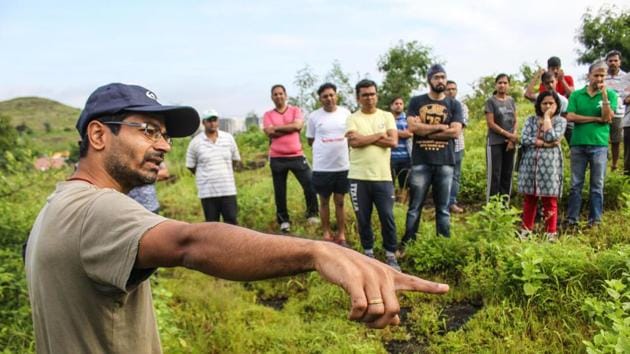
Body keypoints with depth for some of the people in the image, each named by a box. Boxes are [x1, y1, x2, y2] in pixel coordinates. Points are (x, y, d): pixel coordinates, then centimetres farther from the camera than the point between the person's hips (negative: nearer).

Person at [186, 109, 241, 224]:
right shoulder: (195, 142, -3)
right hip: (207, 191, -1)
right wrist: (205, 176, 11)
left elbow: (235, 159, 14)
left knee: (232, 221, 5)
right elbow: (190, 165, 5)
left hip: (228, 189, 1)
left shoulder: (228, 138, 3)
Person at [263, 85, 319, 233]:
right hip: (277, 158, 1)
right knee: (279, 191, 7)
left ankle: (312, 213, 13)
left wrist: (277, 127, -8)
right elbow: (270, 132, -11)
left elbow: (297, 125, -14)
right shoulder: (268, 115, 6)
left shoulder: (296, 110, 6)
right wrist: (290, 128, -10)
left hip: (296, 156, -1)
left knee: (310, 184, -8)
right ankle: (283, 220, 20)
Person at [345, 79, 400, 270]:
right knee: (363, 219, 9)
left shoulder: (387, 116, 7)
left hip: (383, 177, 1)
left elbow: (393, 141, -7)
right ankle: (368, 253, 27)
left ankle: (391, 255, 18)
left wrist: (365, 138, -10)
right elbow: (354, 142, -16)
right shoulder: (352, 119, 2)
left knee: (387, 218, 2)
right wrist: (379, 135, -7)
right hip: (358, 177, 0)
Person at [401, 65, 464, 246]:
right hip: (420, 162, -1)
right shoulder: (416, 102, 6)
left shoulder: (454, 104, 8)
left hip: (445, 163, 1)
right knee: (414, 207, 3)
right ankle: (407, 243, 12)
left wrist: (425, 130, -7)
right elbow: (413, 127, -8)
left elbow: (455, 131, -5)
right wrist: (440, 127, -6)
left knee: (443, 209, 9)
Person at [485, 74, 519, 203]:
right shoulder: (491, 101, -4)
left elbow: (516, 121, 9)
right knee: (495, 176, -5)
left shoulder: (511, 101, 11)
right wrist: (508, 135, -14)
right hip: (495, 143, -5)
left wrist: (513, 138, -7)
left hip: (510, 143, 5)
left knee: (507, 175, 7)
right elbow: (491, 123, -10)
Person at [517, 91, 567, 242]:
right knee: (529, 198, 9)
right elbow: (524, 139, -5)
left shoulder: (560, 121, 3)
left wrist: (547, 117, -6)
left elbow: (551, 137, -16)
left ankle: (551, 232, 12)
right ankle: (527, 228, 20)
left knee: (550, 200, 2)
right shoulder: (531, 120, 9)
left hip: (549, 163, -2)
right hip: (530, 162, 2)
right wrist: (545, 143, -13)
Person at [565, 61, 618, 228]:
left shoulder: (610, 94, 3)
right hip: (578, 144, 1)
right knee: (576, 184, 6)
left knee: (597, 185, 5)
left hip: (599, 145, -1)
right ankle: (572, 218, 12)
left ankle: (595, 219, 13)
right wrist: (596, 119, -8)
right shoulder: (576, 95, 5)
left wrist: (604, 94, -13)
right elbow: (570, 116, -6)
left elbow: (607, 118, -8)